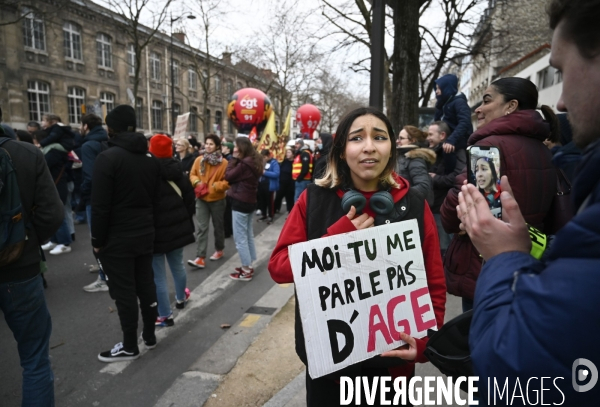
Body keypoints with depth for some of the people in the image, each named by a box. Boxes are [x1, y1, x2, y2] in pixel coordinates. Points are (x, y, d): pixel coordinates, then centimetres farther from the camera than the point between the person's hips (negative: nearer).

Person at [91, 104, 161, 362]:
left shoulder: (107, 158, -15)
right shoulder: (150, 158, 7)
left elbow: (100, 205, -17)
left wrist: (98, 240, -8)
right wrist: (149, 226, 17)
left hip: (116, 237, -7)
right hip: (145, 233, 7)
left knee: (124, 291, 3)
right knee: (146, 284, 15)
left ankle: (129, 347, 15)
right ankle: (149, 335, 28)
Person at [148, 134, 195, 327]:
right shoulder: (179, 173, 6)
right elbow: (190, 199, 11)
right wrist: (187, 221, 20)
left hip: (156, 231, -6)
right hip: (178, 228, 7)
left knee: (158, 275, 1)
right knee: (178, 265, 23)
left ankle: (165, 316, 8)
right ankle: (181, 298, 43)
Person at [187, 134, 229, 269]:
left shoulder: (223, 162, -10)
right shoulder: (199, 160, 0)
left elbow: (227, 182, -10)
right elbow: (192, 174, 9)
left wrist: (214, 186, -20)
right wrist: (197, 183, -11)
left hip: (217, 200, -2)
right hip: (201, 199, 2)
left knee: (218, 226, 14)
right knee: (202, 228, -4)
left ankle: (219, 250, 35)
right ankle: (200, 258, -5)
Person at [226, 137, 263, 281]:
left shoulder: (244, 164, -20)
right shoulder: (254, 161, 10)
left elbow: (228, 176, -14)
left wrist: (234, 159, -8)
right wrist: (236, 159, 0)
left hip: (240, 202, -10)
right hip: (250, 201, 10)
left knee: (240, 237, -2)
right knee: (248, 235, 16)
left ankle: (246, 271, 5)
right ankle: (249, 266, 26)